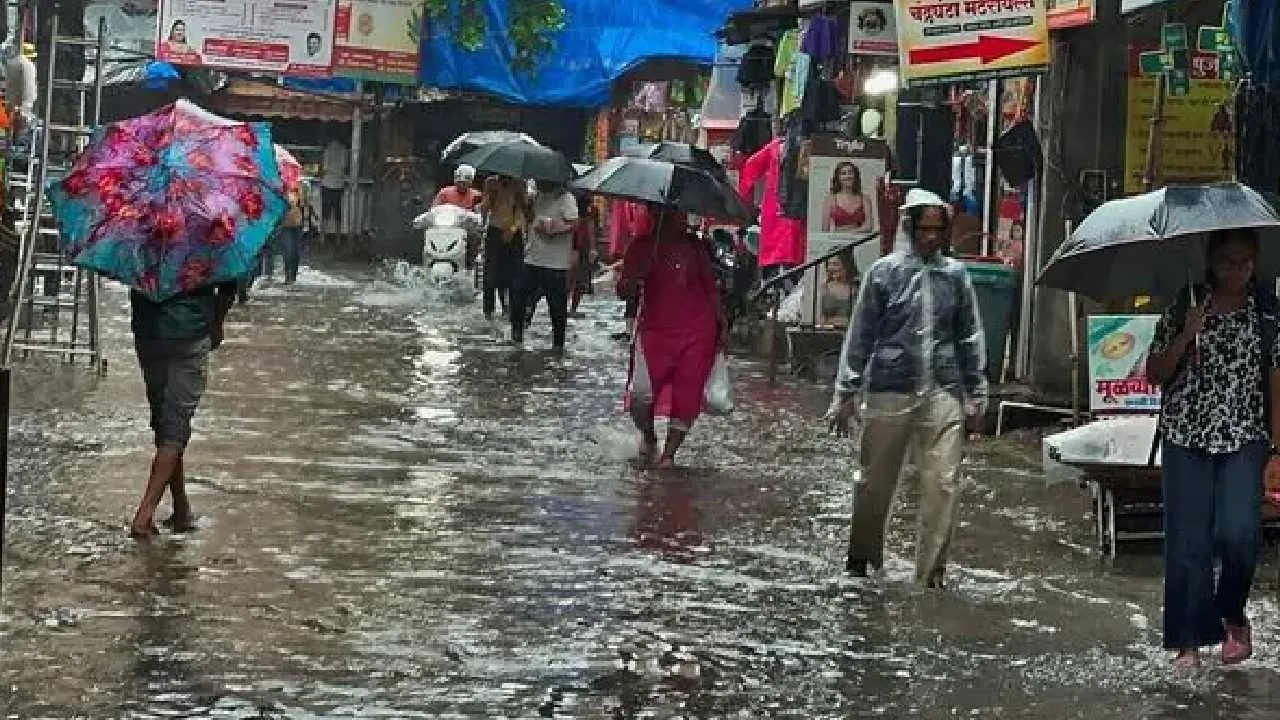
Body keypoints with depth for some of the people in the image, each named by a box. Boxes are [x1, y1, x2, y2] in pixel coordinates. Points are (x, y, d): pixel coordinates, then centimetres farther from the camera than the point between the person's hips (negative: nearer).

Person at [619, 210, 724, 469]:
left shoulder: (694, 246, 10)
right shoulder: (643, 246, 2)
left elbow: (711, 287, 16)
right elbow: (624, 291, -1)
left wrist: (721, 324, 10)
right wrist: (639, 275, -21)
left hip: (698, 333, 3)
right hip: (655, 329, -2)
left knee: (687, 397, -2)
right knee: (641, 394, -16)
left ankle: (668, 454, 11)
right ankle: (648, 437, 13)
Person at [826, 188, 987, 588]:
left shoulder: (955, 275, 7)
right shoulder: (884, 272, 1)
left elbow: (970, 337, 13)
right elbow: (860, 335, 3)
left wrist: (976, 392, 11)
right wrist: (846, 393, 2)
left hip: (943, 393, 1)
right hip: (889, 390, -1)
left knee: (944, 482, -7)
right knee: (875, 481, 9)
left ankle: (931, 569, 0)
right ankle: (862, 556, 29)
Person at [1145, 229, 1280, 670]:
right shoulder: (1185, 307, 6)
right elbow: (1154, 374, 5)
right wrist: (1186, 336, -10)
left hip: (1244, 440, -1)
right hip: (1185, 439, 1)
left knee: (1238, 533, -15)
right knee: (1187, 542, 0)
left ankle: (1232, 616, 12)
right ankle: (1189, 642, 8)